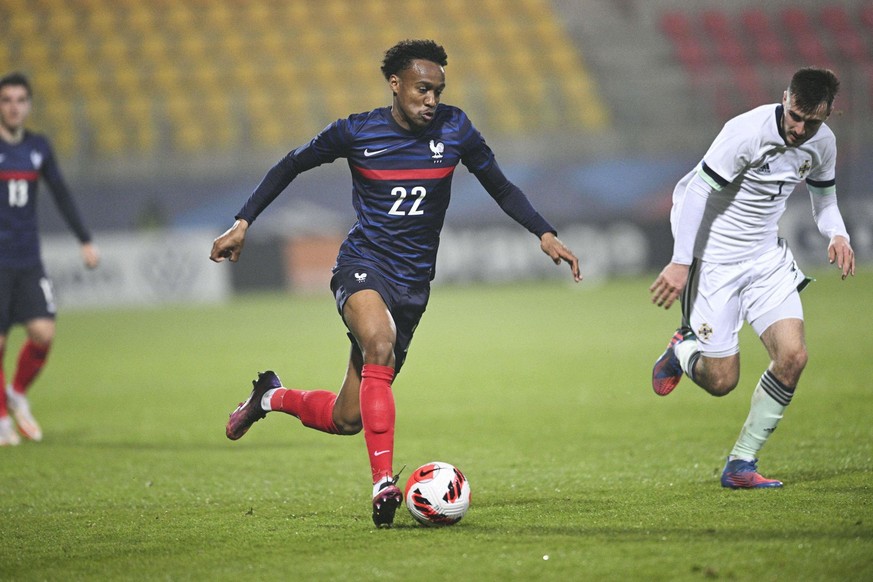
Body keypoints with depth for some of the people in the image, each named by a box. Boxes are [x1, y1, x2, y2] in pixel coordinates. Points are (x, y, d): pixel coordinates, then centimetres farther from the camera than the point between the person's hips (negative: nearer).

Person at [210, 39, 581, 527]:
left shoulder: (454, 130, 0)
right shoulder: (356, 132, -5)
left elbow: (501, 188, 11)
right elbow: (292, 166, 9)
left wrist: (545, 234, -2)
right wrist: (243, 223, 3)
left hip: (413, 284, 3)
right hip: (363, 265, -3)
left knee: (347, 419, 3)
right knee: (379, 345, -37)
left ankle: (273, 397, 34)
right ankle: (384, 484, -38)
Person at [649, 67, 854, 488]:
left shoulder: (823, 143, -2)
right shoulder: (747, 133, -24)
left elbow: (824, 198, 15)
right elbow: (696, 192, -21)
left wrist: (837, 234, -6)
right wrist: (680, 262, -24)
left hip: (767, 256, 6)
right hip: (714, 259, -6)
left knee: (793, 356, -12)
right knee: (721, 381, -6)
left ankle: (740, 465, 2)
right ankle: (683, 350, 33)